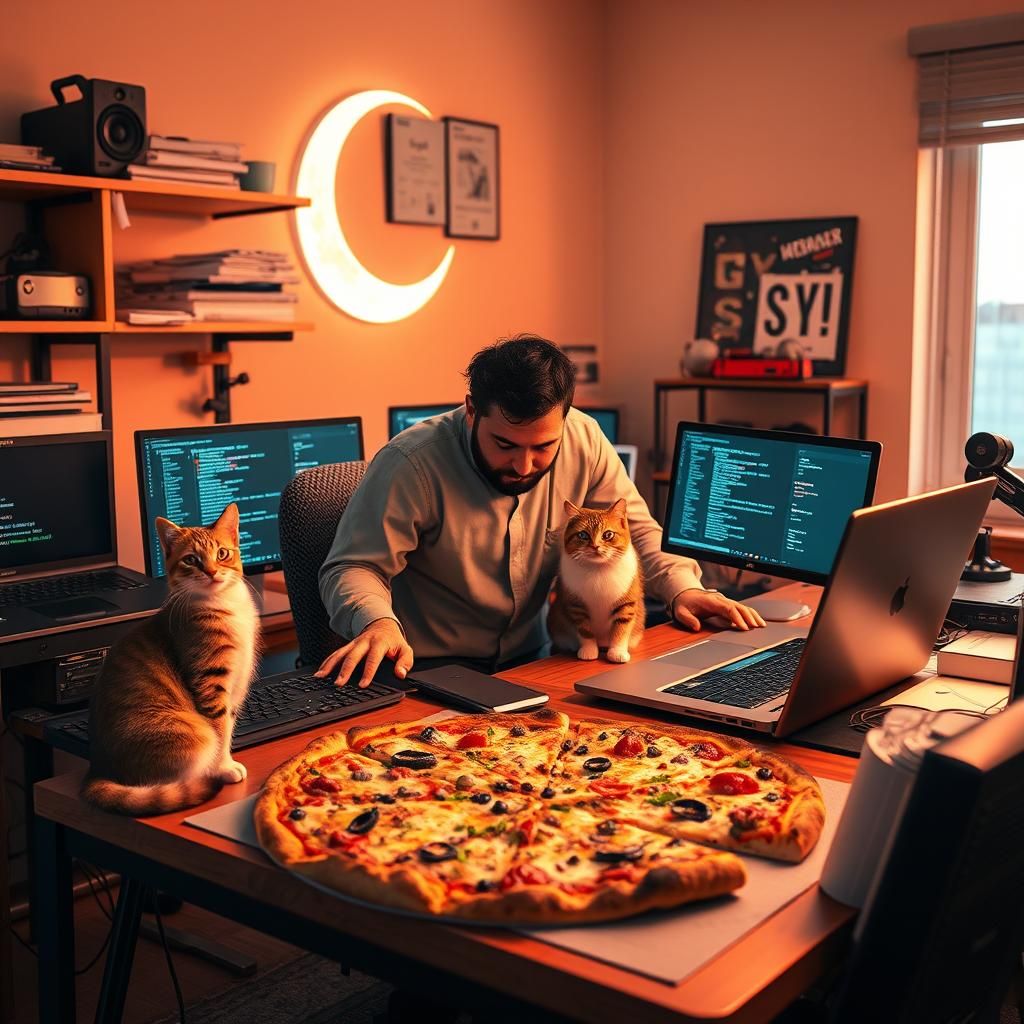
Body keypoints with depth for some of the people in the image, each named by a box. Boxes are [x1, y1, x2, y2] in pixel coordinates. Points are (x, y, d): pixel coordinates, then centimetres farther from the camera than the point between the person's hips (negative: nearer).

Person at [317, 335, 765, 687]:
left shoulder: (584, 440, -4)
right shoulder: (410, 463, -18)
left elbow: (633, 527, 9)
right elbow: (353, 567, -13)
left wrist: (681, 587, -9)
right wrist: (378, 622, -35)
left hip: (529, 661, 5)